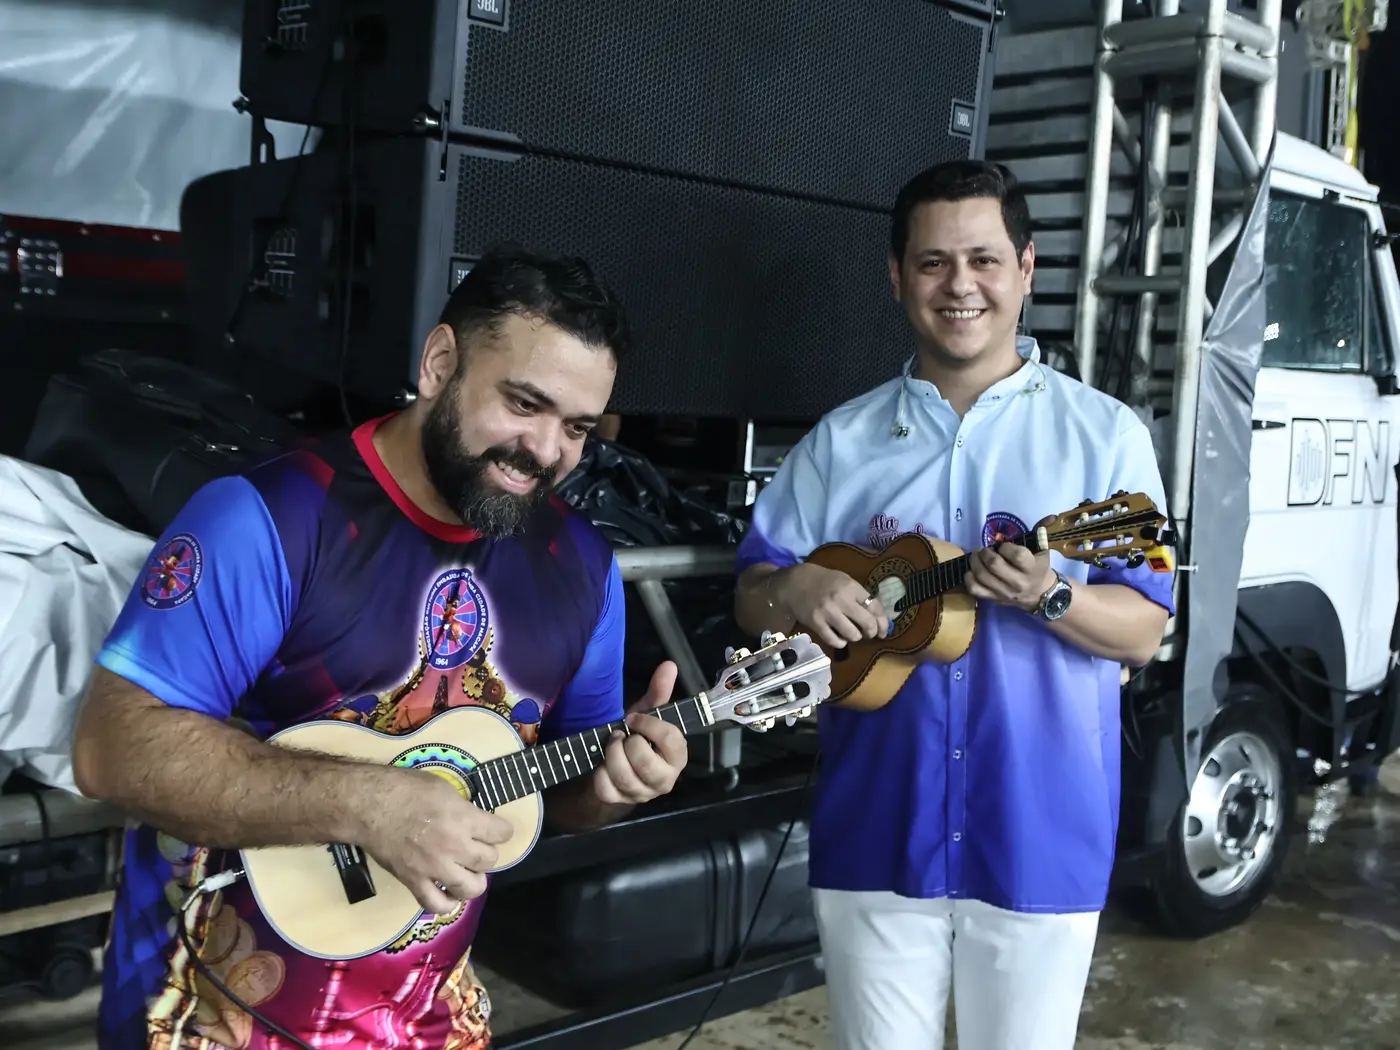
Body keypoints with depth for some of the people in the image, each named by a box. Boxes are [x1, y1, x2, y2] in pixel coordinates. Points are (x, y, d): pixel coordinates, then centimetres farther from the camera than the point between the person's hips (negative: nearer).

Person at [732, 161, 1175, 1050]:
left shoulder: (1105, 433, -1)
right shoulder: (842, 441, 5)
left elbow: (1145, 633, -3)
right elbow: (752, 595, 6)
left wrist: (1050, 597, -22)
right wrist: (797, 591, -16)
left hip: (1041, 838, -1)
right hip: (875, 832, 2)